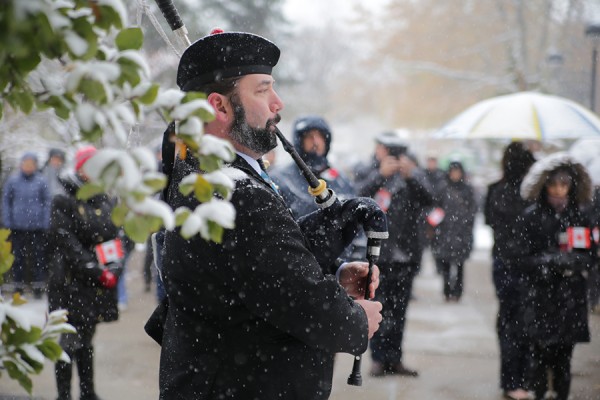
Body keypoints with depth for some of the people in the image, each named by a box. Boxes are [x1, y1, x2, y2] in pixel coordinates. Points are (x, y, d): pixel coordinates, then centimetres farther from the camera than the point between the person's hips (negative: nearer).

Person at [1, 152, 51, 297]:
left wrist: (45, 222, -2)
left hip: (37, 227, -1)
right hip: (18, 226, 1)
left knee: (38, 256, 0)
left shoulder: (41, 181, 0)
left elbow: (47, 202, 4)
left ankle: (38, 285, 6)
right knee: (18, 257, 6)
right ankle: (19, 285, 14)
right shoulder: (12, 181, 3)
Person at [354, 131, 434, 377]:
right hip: (376, 253, -1)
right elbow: (358, 195, -12)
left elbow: (428, 199, -9)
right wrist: (380, 175, -25)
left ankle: (394, 358, 12)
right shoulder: (366, 173, 8)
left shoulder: (413, 175, 8)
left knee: (398, 310, 6)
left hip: (405, 254, 1)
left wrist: (410, 175, -24)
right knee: (378, 308, -2)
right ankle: (379, 357, 5)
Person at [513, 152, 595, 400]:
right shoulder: (532, 216, -2)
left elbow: (591, 256, 8)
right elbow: (523, 259, -4)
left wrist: (574, 261, -13)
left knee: (564, 356, 4)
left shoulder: (580, 216, 7)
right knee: (542, 355, -6)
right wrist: (550, 261, -20)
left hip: (572, 297, 2)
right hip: (542, 296, -2)